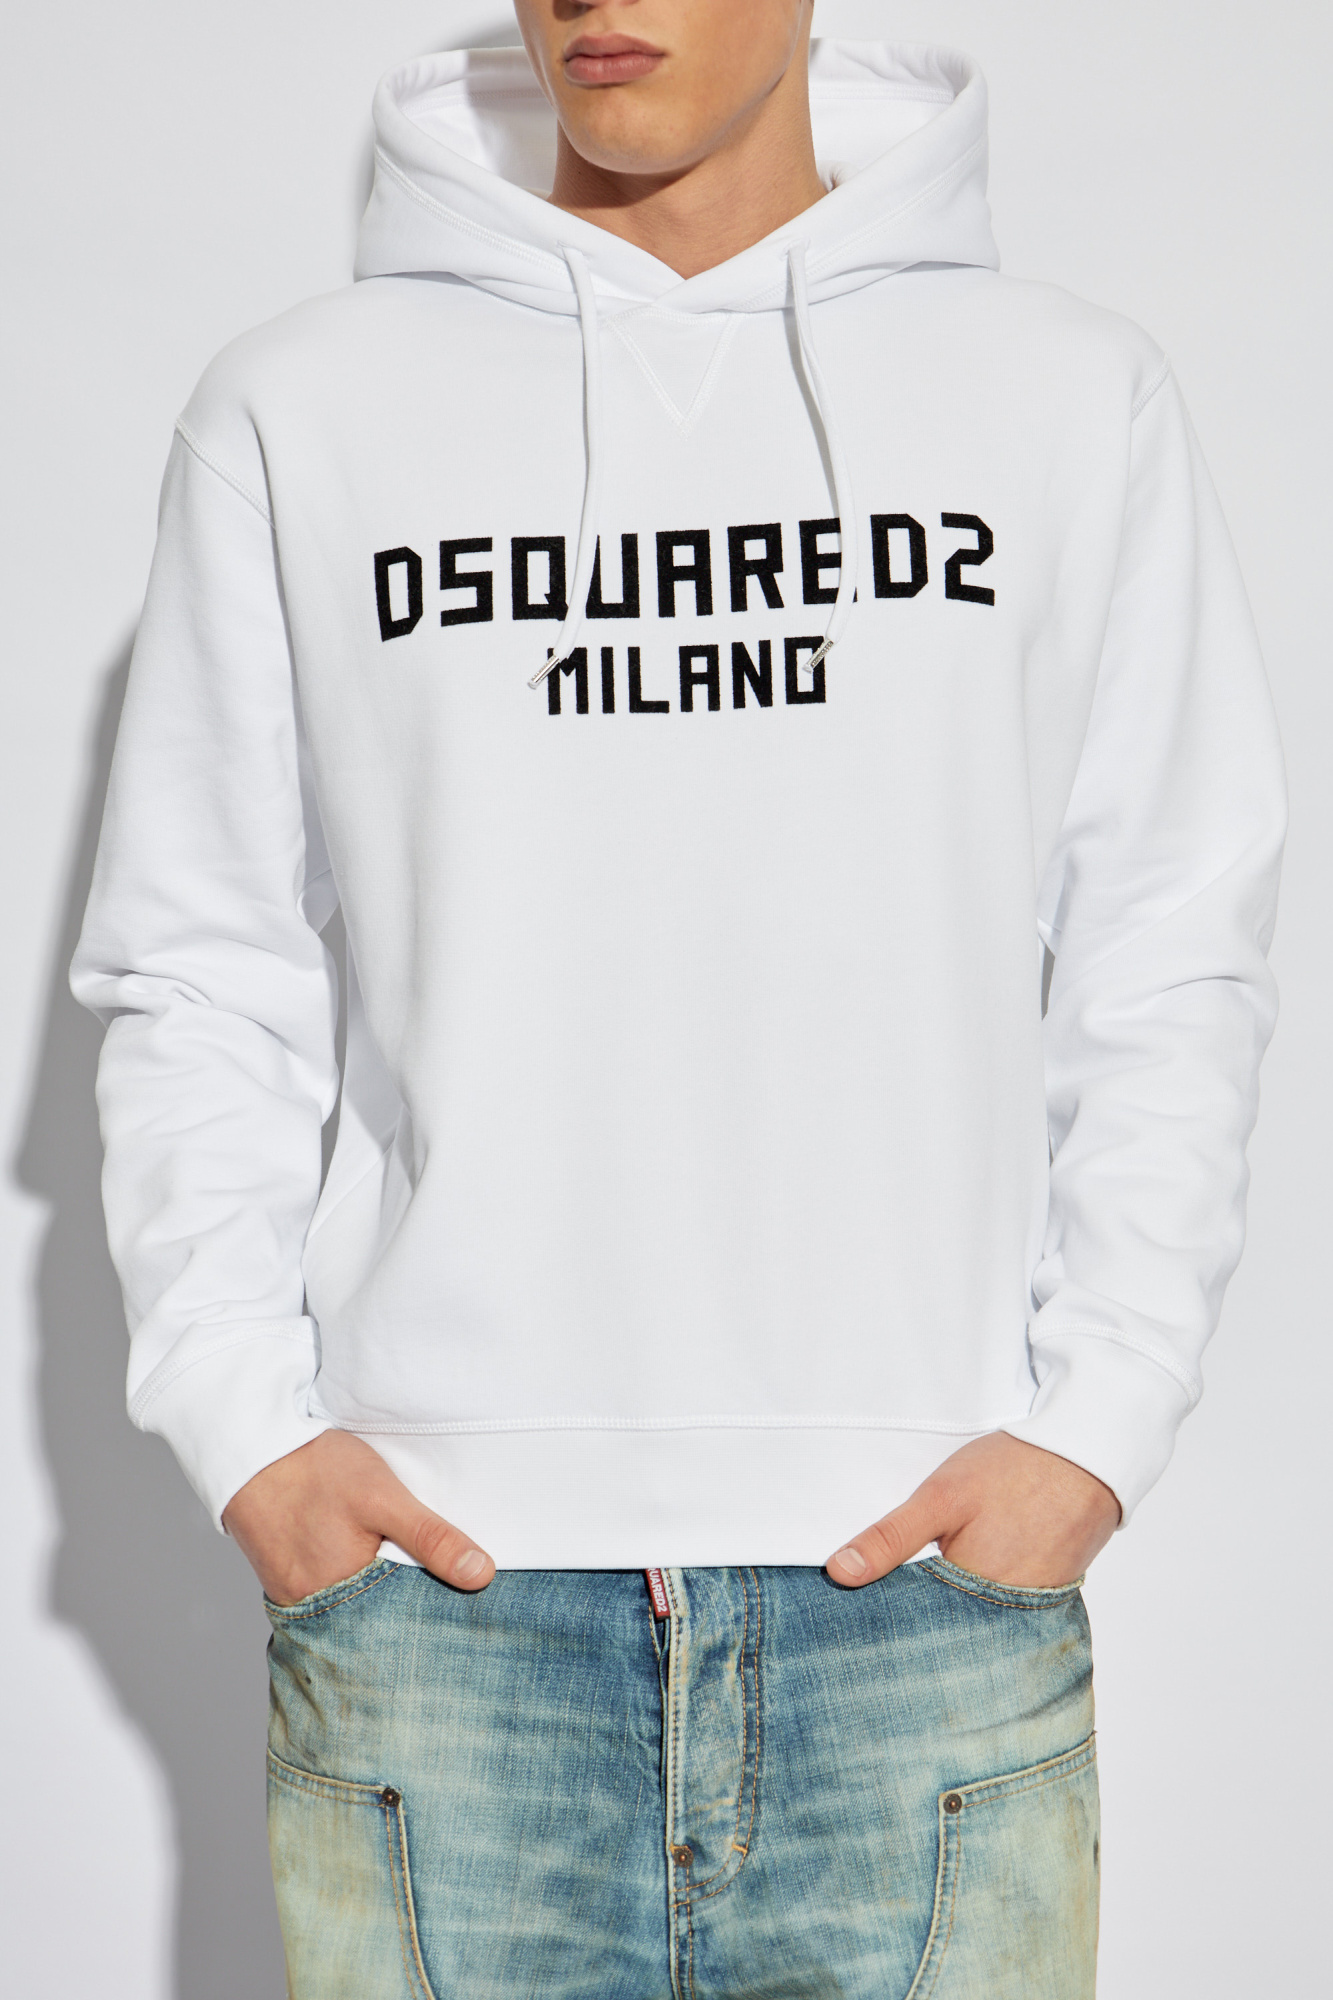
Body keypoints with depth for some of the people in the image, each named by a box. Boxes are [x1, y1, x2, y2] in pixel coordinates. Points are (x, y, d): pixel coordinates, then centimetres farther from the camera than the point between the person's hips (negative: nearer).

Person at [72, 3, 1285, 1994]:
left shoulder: (1070, 398, 6)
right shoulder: (302, 409, 6)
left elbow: (1169, 974, 6)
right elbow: (195, 972, 7)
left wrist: (1096, 1421, -5)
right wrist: (242, 1410, -4)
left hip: (931, 1569, 0)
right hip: (436, 1575, 0)